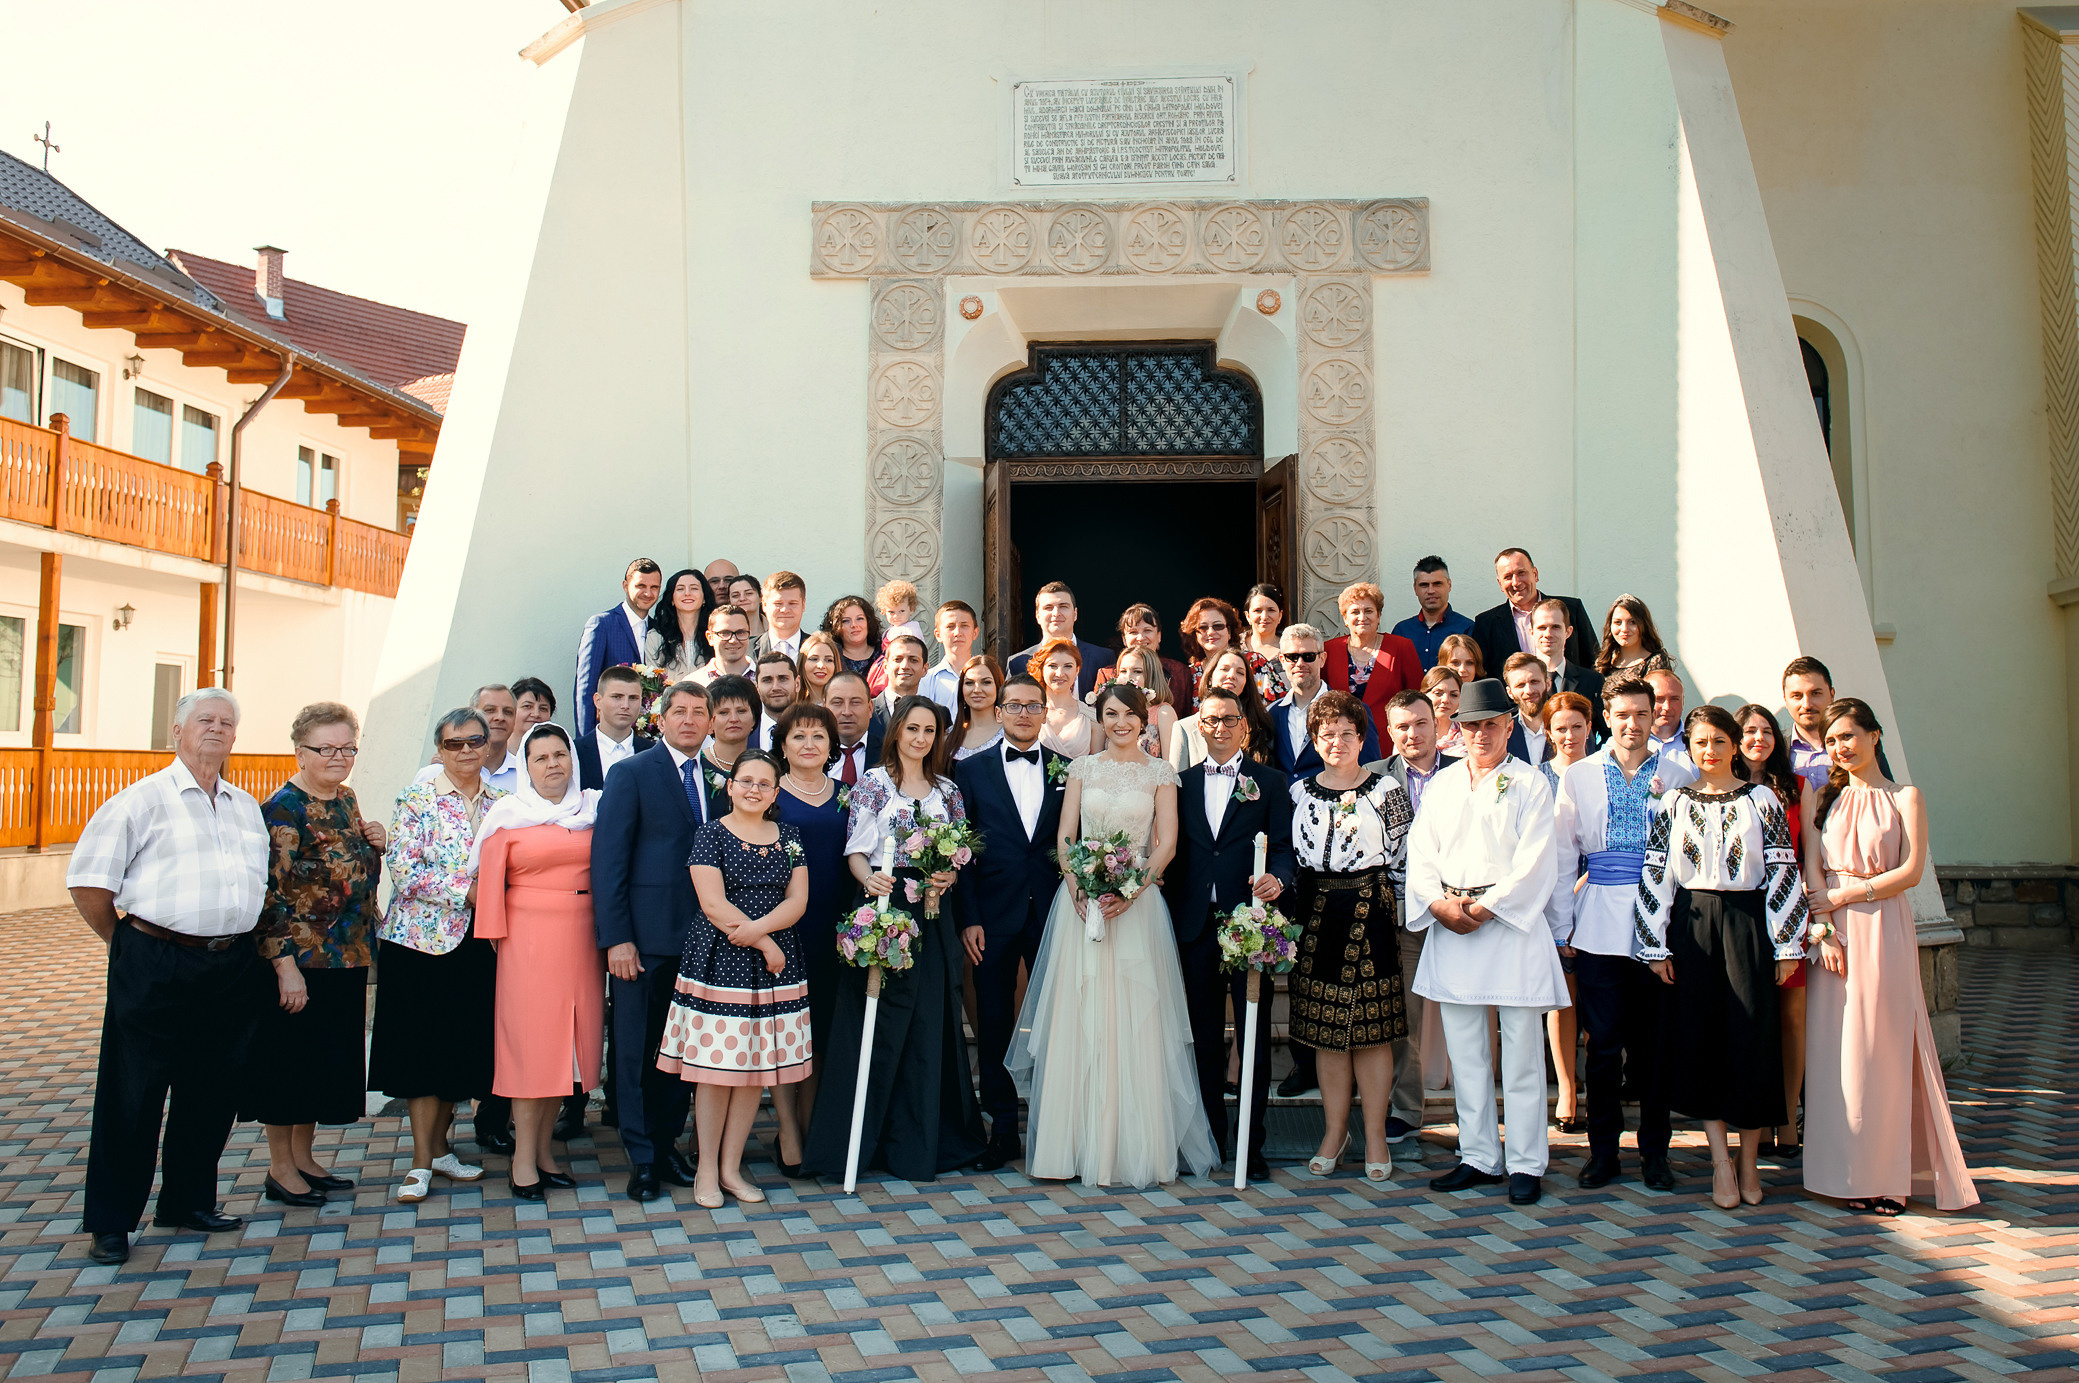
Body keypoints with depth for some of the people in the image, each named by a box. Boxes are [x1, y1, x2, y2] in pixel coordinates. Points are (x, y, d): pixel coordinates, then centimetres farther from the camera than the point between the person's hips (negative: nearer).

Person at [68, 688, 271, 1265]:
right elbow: (87, 881, -4)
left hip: (233, 968, 5)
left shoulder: (247, 807, 15)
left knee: (212, 1092, 12)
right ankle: (110, 1222, 14)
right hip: (156, 968, -5)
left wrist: (236, 942, 14)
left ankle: (188, 1201, 28)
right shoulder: (142, 800, -2)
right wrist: (127, 942, 1)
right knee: (132, 1096, 2)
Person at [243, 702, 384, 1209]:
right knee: (289, 1057, 4)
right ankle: (280, 1169, 17)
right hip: (300, 959, -8)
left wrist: (376, 843, 2)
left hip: (348, 958, 8)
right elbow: (271, 894, -19)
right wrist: (286, 965, -23)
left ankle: (304, 1157, 29)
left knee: (328, 1056, 15)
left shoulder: (344, 797, 9)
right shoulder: (284, 808, -15)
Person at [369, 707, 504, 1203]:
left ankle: (439, 1145, 24)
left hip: (478, 942, 4)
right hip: (424, 938, -4)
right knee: (425, 1047, -2)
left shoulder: (499, 802, 9)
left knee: (465, 1047, 9)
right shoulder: (417, 799, -5)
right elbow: (403, 869, -13)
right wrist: (467, 891, -15)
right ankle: (421, 1162, 7)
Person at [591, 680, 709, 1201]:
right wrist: (616, 938, -14)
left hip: (700, 937, 4)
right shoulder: (633, 774, -3)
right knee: (637, 1050, 4)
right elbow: (607, 858, -8)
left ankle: (668, 1145, 24)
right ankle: (642, 1158, 15)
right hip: (646, 937, -4)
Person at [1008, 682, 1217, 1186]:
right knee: (1077, 1017, 0)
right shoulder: (1082, 768, 10)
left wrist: (1130, 891, -15)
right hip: (1081, 898, 2)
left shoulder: (1160, 774, 6)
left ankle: (1133, 1146, 3)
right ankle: (1075, 1142, 7)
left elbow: (1167, 843, -1)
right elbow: (1064, 836, 6)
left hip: (1137, 902, -1)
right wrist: (1077, 887, -11)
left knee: (1134, 1021, -3)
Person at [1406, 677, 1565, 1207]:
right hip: (1450, 926, 4)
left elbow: (1534, 861, -7)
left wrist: (1484, 908, -13)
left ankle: (1526, 1164, 7)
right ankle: (1478, 1158, 17)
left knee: (1521, 1051, -1)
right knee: (1465, 1049, 8)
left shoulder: (1530, 784, 1)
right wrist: (1440, 904, -8)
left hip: (1511, 923, -4)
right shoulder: (1441, 785, 15)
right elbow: (1420, 852, 9)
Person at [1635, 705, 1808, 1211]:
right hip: (1691, 926, 1)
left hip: (1746, 922, -1)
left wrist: (1787, 945, -4)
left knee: (1752, 1038, -1)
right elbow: (1654, 875, 4)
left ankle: (1748, 1161, 13)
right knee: (1699, 1039, 1)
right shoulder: (1673, 802, 6)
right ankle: (1720, 1161, 10)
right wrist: (1657, 946, -1)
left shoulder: (1761, 799, 4)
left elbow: (1783, 871, 1)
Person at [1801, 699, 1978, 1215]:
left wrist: (1845, 896, -10)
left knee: (1883, 1046, -3)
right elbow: (1812, 870, 3)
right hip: (1834, 931, 2)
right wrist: (1825, 930, -8)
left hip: (1884, 930, -2)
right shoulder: (1820, 798, 12)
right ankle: (1846, 1170, 7)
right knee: (1835, 1047, 0)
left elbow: (1911, 871, -4)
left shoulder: (1905, 798, 5)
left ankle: (1885, 1175, 5)